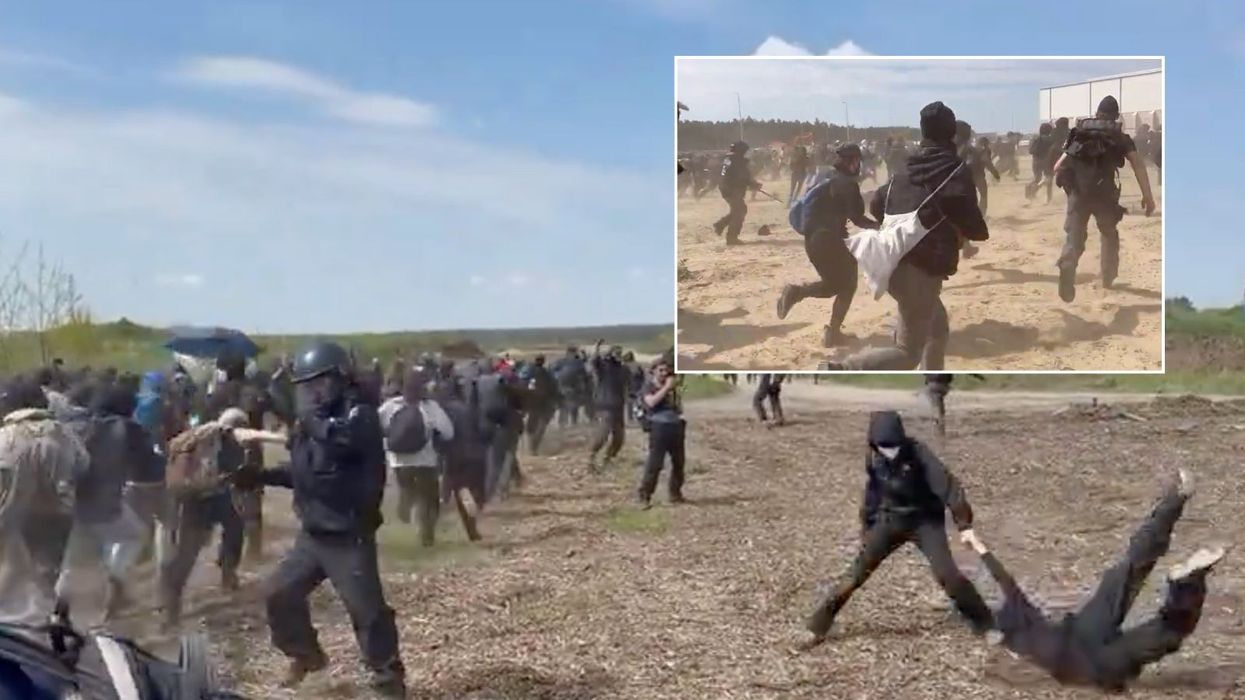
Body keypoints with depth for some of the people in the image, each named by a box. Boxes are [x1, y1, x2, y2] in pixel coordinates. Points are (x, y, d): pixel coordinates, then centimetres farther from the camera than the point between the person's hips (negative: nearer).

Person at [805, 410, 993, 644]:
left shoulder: (918, 454, -26)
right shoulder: (874, 459, -10)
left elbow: (947, 486, -28)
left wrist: (964, 524, -33)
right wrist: (867, 524, 14)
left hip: (925, 520, -3)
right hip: (890, 519, 3)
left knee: (946, 574, -15)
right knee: (858, 571, -2)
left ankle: (984, 623, 6)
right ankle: (819, 624, 6)